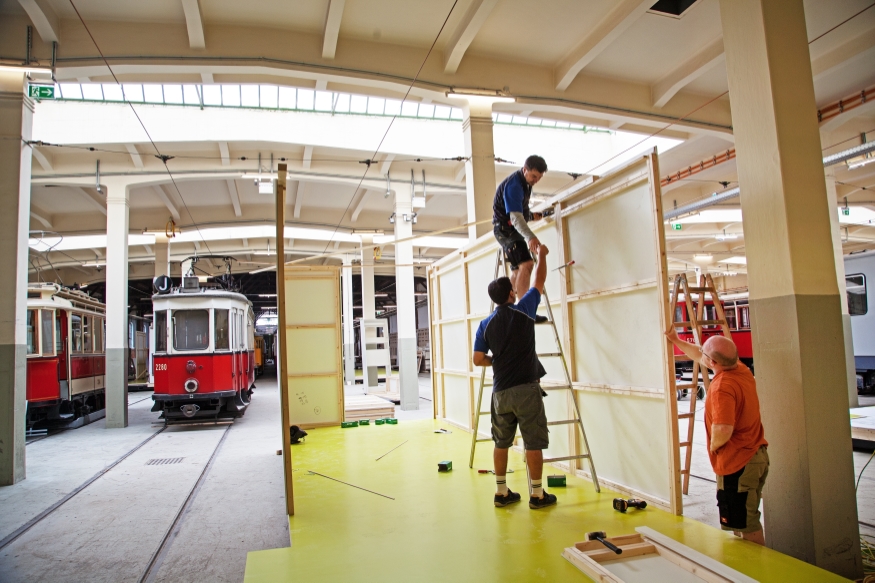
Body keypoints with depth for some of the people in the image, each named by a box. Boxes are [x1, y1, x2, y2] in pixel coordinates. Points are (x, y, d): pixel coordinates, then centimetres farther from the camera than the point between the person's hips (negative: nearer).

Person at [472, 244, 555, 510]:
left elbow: (478, 360, 1)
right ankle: (537, 494, 12)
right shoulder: (524, 311, -5)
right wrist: (542, 254, 23)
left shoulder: (486, 324, 2)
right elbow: (540, 281, 9)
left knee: (501, 442, 12)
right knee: (534, 443, 4)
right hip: (526, 389, -4)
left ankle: (502, 492, 20)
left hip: (501, 391, 4)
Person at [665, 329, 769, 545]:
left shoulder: (722, 386, -26)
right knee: (747, 519, 24)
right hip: (756, 455, 10)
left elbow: (723, 430, -35)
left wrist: (713, 445, -14)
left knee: (745, 524, 4)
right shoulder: (741, 370, 2)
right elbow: (701, 357, 18)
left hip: (737, 463, -10)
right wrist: (676, 340, 25)